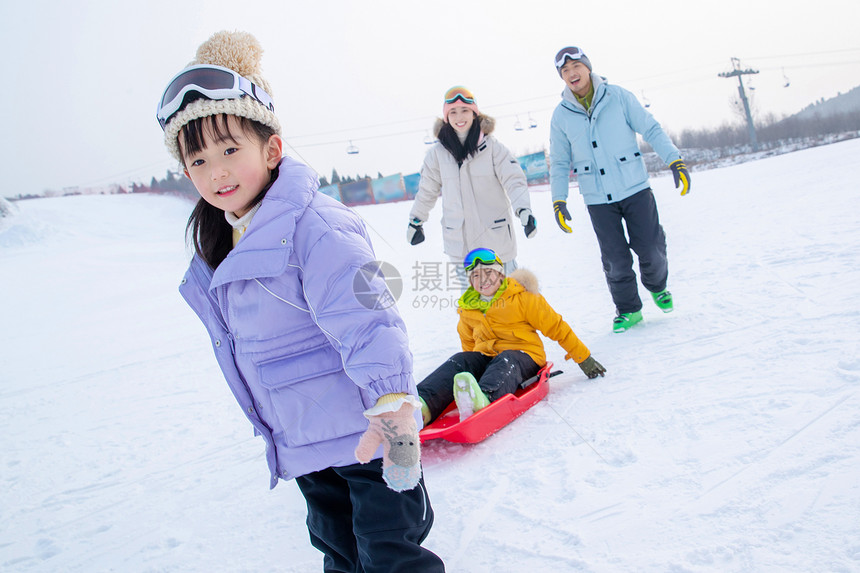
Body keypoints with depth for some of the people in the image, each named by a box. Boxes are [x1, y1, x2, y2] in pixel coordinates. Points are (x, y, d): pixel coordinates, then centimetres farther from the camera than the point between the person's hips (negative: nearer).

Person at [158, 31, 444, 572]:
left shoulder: (313, 226, -23)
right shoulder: (220, 246, 7)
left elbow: (366, 320, -31)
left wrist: (391, 404, -40)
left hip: (364, 436, -8)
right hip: (301, 444, 9)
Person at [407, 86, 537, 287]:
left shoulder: (492, 146, -4)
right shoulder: (438, 153, 2)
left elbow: (514, 180, -9)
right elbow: (427, 191, 15)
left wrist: (523, 210, -26)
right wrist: (416, 222, 22)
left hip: (496, 235, -1)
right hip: (459, 239, 2)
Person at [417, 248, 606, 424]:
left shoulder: (522, 298, -1)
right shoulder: (467, 310, 11)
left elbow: (556, 327, 3)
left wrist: (584, 358, 6)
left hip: (522, 355, -4)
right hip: (485, 357, 4)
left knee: (505, 361, -37)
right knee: (460, 361, -26)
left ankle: (482, 398, -73)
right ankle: (423, 405, -54)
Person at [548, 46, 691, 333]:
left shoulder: (618, 96, -2)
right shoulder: (561, 115, 2)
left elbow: (651, 129, 1)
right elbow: (559, 163, 8)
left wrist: (675, 160, -8)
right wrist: (558, 201, 1)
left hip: (635, 189, -1)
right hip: (597, 199, 1)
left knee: (650, 248, 0)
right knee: (615, 259, 0)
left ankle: (657, 286, 33)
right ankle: (628, 309, 21)